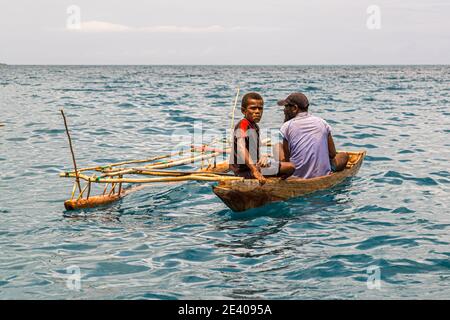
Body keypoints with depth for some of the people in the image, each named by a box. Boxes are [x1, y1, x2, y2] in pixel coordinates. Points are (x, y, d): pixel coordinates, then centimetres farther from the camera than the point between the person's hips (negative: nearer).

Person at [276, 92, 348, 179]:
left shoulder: (286, 127, -4)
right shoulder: (322, 123, 3)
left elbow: (286, 158, 2)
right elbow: (332, 154, 6)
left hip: (296, 177, -2)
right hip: (323, 176, 2)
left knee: (279, 147, 24)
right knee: (344, 155, 29)